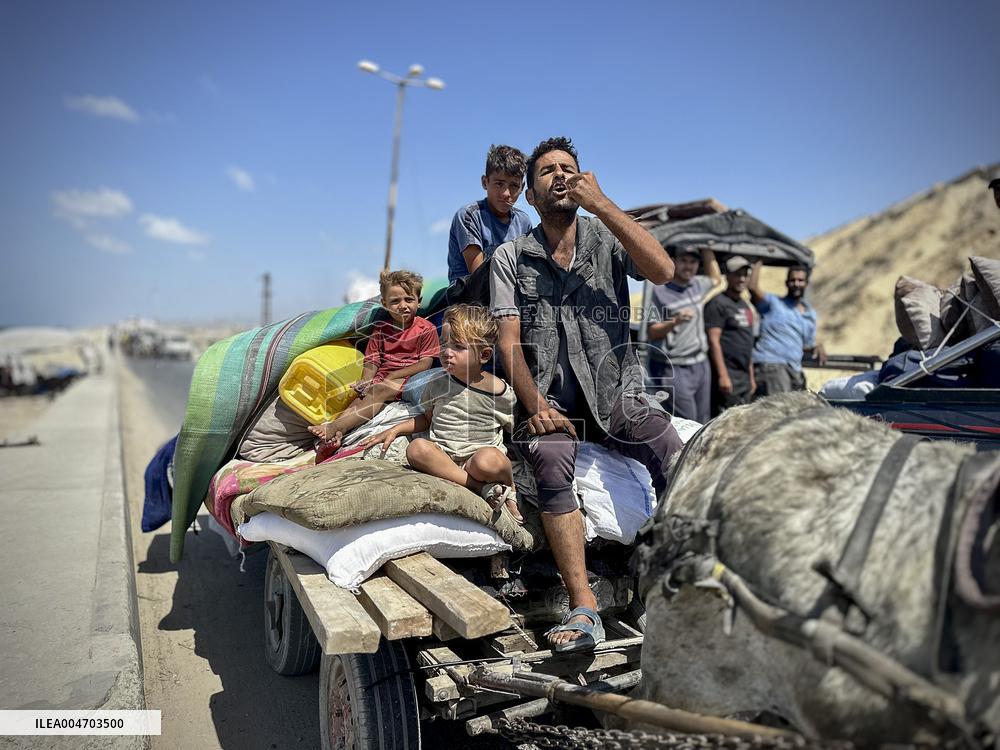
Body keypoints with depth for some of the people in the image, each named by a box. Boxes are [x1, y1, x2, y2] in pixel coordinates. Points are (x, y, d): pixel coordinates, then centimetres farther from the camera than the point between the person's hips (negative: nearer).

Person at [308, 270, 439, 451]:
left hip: (408, 379, -5)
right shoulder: (381, 329, 15)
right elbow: (371, 362, 11)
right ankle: (336, 435, -43)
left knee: (378, 391, -31)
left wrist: (392, 376, -12)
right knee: (360, 397, -23)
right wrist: (365, 381, -11)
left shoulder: (426, 329, 0)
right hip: (380, 378, 5)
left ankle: (334, 427, -42)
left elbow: (425, 363, -8)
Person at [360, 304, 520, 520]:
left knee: (488, 459, -40)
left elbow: (513, 429, 8)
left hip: (480, 452, -3)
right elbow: (427, 418, 21)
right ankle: (484, 488, -29)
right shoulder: (438, 383, 6)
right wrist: (394, 430, 10)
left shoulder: (500, 392, -3)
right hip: (442, 454, 4)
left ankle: (508, 490, -6)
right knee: (417, 448, -31)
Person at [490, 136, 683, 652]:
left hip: (615, 392, 1)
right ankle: (583, 611, -28)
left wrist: (601, 204, -12)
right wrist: (535, 406, -12)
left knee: (670, 451, -22)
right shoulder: (511, 257, 9)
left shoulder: (607, 238, 9)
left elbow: (662, 271, -11)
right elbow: (509, 339, 1)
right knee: (551, 464, -30)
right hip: (549, 397, -1)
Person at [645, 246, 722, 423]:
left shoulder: (698, 284, 12)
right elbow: (652, 333, -8)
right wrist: (675, 322, -25)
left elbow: (716, 280, 35)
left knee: (703, 424, 11)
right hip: (677, 369, -7)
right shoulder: (661, 291, -8)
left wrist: (708, 252, 22)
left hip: (702, 365, 7)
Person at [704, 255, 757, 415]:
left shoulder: (745, 306, 20)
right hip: (728, 376, -9)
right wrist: (723, 375, -20)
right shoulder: (718, 303, -6)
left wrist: (751, 376, 21)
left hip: (744, 378, 9)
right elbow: (713, 341, -14)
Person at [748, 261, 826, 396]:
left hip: (795, 370, 7)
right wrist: (759, 263, -3)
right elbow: (753, 288, -15)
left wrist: (817, 347, 6)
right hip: (770, 364, -7)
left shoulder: (811, 314, 22)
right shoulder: (773, 303, 4)